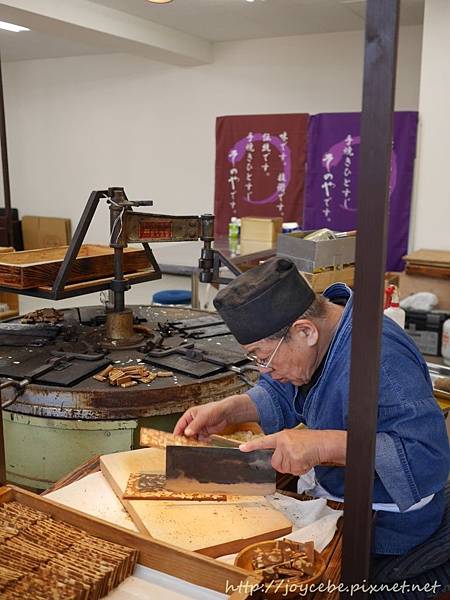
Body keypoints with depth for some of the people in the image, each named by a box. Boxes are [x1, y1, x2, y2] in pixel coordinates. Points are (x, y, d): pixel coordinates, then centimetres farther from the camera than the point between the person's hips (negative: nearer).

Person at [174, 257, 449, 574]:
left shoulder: (377, 359, -33)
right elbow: (281, 395, 9)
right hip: (328, 495, 8)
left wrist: (325, 445, -41)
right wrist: (228, 410, -7)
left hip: (381, 526, -8)